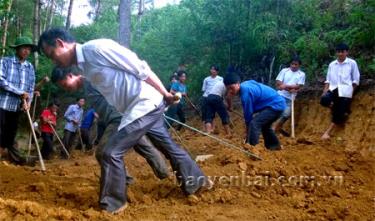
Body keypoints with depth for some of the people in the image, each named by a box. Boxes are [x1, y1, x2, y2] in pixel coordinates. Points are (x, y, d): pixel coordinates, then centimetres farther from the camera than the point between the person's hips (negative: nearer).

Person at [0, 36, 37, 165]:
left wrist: (28, 102, -7)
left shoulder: (30, 67, 10)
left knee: (11, 134, 16)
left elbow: (31, 87, 10)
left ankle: (15, 157, 24)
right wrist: (21, 92, -16)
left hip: (17, 106, 5)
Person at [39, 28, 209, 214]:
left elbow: (140, 68, -16)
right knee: (168, 146, 21)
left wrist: (165, 94, -12)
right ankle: (196, 181, 38)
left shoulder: (96, 48, -18)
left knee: (111, 153, -9)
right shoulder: (84, 65, 10)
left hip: (146, 103, -10)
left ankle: (111, 205, 8)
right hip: (140, 107, 10)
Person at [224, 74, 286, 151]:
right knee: (264, 125, 30)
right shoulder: (245, 84, 4)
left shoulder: (245, 92, -24)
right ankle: (275, 145, 46)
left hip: (275, 105, -11)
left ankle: (250, 147, -25)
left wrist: (248, 132, -6)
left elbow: (248, 113, -16)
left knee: (254, 123, -23)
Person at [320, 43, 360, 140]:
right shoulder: (332, 64, 13)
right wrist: (325, 91, 0)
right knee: (324, 100, -28)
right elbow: (328, 80, 13)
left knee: (339, 113, -8)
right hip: (333, 89, 3)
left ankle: (328, 132, 1)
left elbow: (356, 80, 5)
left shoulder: (352, 63, 2)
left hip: (345, 91, -3)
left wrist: (351, 92, -1)